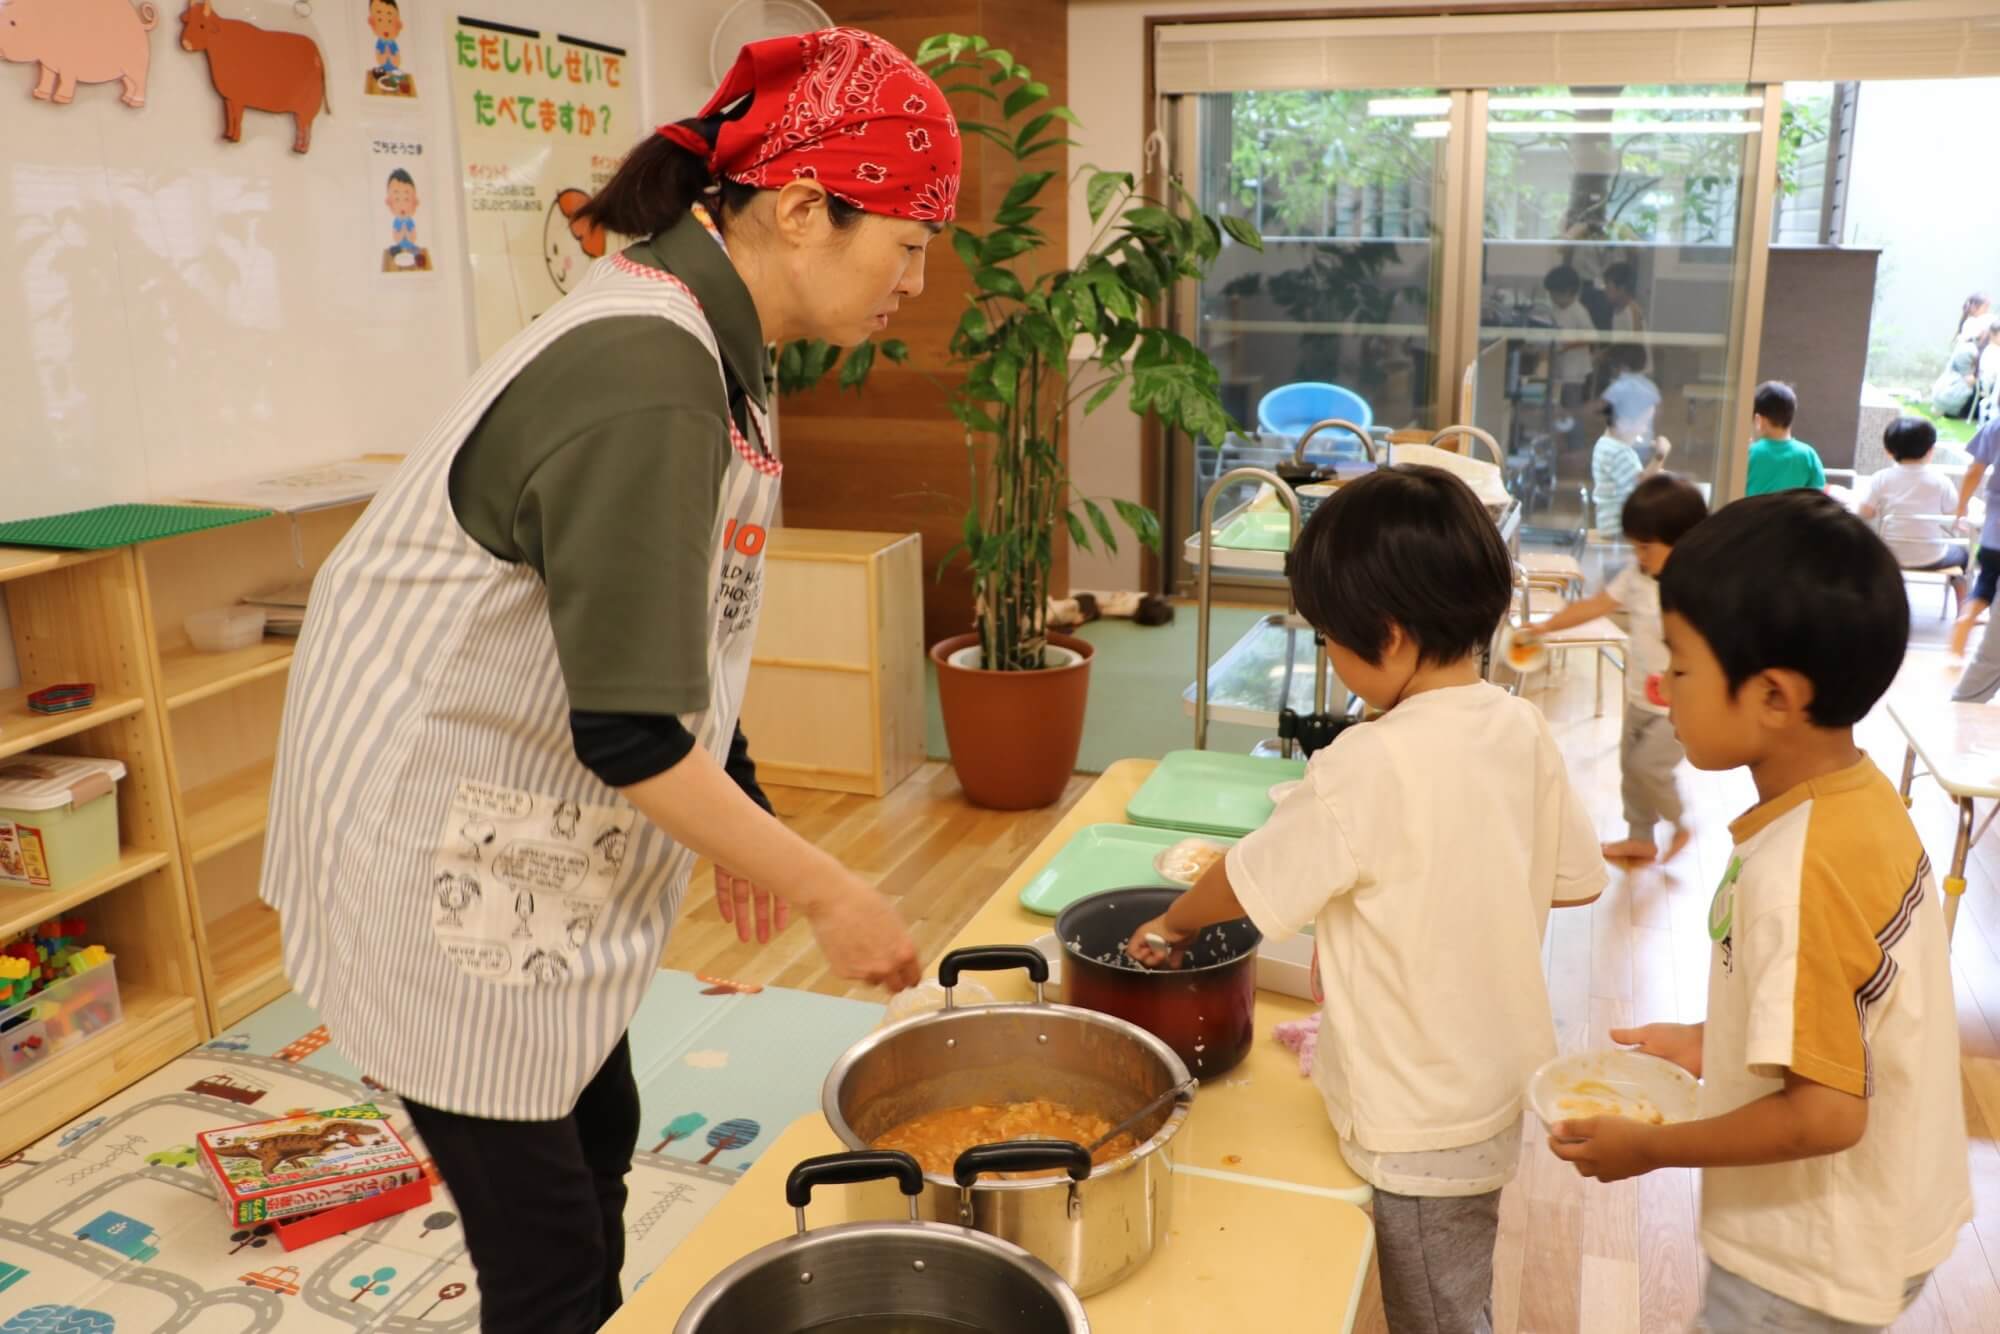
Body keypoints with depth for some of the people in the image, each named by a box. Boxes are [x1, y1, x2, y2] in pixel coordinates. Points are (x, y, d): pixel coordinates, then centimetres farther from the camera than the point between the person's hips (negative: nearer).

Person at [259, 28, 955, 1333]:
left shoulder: (697, 341, 3)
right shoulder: (646, 387, -27)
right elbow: (629, 738, -26)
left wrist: (746, 822, 10)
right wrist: (828, 892, -16)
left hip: (528, 831, 9)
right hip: (444, 855, -9)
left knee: (598, 1132, 22)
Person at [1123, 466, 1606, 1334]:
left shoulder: (1372, 764, -28)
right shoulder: (1522, 728, -7)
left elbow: (1247, 884, -16)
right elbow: (1574, 878, 5)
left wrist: (1170, 925, 3)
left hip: (1426, 1127, -7)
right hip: (1511, 1091, 7)